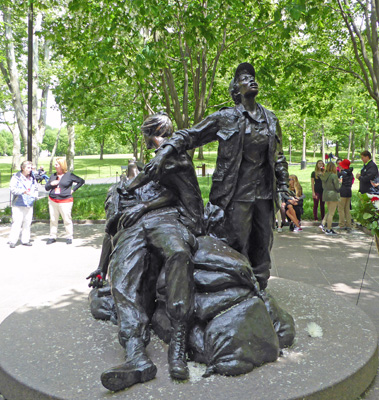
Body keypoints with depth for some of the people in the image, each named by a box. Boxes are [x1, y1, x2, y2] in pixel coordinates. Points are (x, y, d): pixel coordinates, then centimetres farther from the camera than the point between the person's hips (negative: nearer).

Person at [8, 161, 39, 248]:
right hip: (18, 205, -5)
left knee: (27, 223, 7)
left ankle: (25, 240, 16)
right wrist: (24, 191, -27)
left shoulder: (32, 178, 13)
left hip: (29, 205, 5)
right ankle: (12, 241, -1)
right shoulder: (16, 177, -3)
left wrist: (35, 195, 3)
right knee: (16, 223, -8)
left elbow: (36, 188, 23)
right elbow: (13, 189, -14)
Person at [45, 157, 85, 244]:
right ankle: (52, 237, 18)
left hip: (65, 201, -5)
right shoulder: (53, 176, 14)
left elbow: (81, 181, 3)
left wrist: (73, 189, -2)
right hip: (52, 201, 5)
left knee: (67, 219, -3)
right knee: (53, 220, 9)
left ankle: (69, 237, 9)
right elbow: (46, 187, 17)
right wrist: (51, 184, -5)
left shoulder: (69, 175, -1)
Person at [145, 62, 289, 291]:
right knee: (237, 246, -1)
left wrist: (283, 189, 14)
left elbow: (279, 158, 20)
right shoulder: (225, 118, -2)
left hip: (264, 193, 5)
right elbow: (190, 135, -2)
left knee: (262, 245, 13)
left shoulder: (271, 119, 13)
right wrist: (164, 152, -18)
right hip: (236, 195, -5)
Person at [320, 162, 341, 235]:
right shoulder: (334, 176, -15)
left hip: (325, 194, 7)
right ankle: (328, 230, 4)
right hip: (333, 194, -7)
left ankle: (322, 224, 9)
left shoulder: (324, 176, 5)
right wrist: (339, 182, 6)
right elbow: (337, 187, -11)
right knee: (331, 213, 1)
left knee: (329, 212, 21)